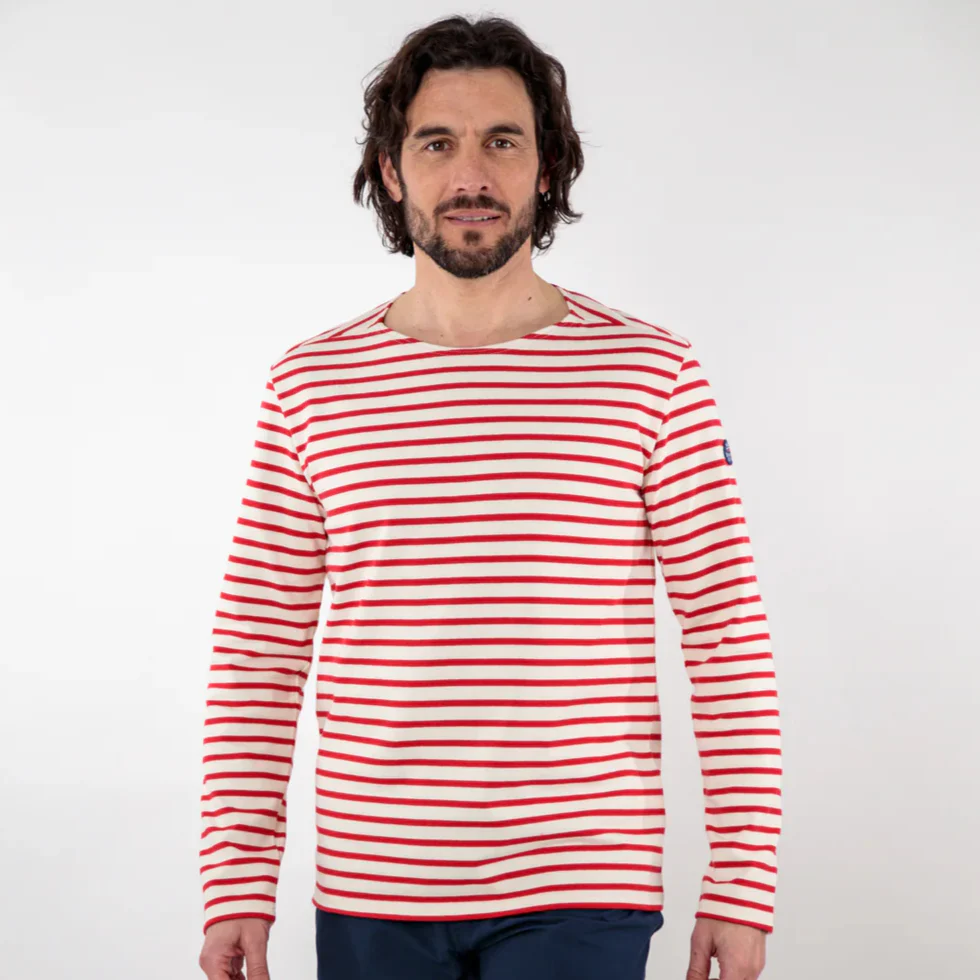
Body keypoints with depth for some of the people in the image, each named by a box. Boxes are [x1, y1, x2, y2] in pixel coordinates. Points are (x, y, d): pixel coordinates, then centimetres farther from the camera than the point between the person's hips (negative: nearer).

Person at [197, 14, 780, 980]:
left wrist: (741, 884, -4)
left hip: (580, 897, -1)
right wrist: (235, 886, -2)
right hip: (370, 899, 2)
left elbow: (727, 633, -2)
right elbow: (256, 652, 3)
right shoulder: (308, 386, 2)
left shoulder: (654, 375, -2)